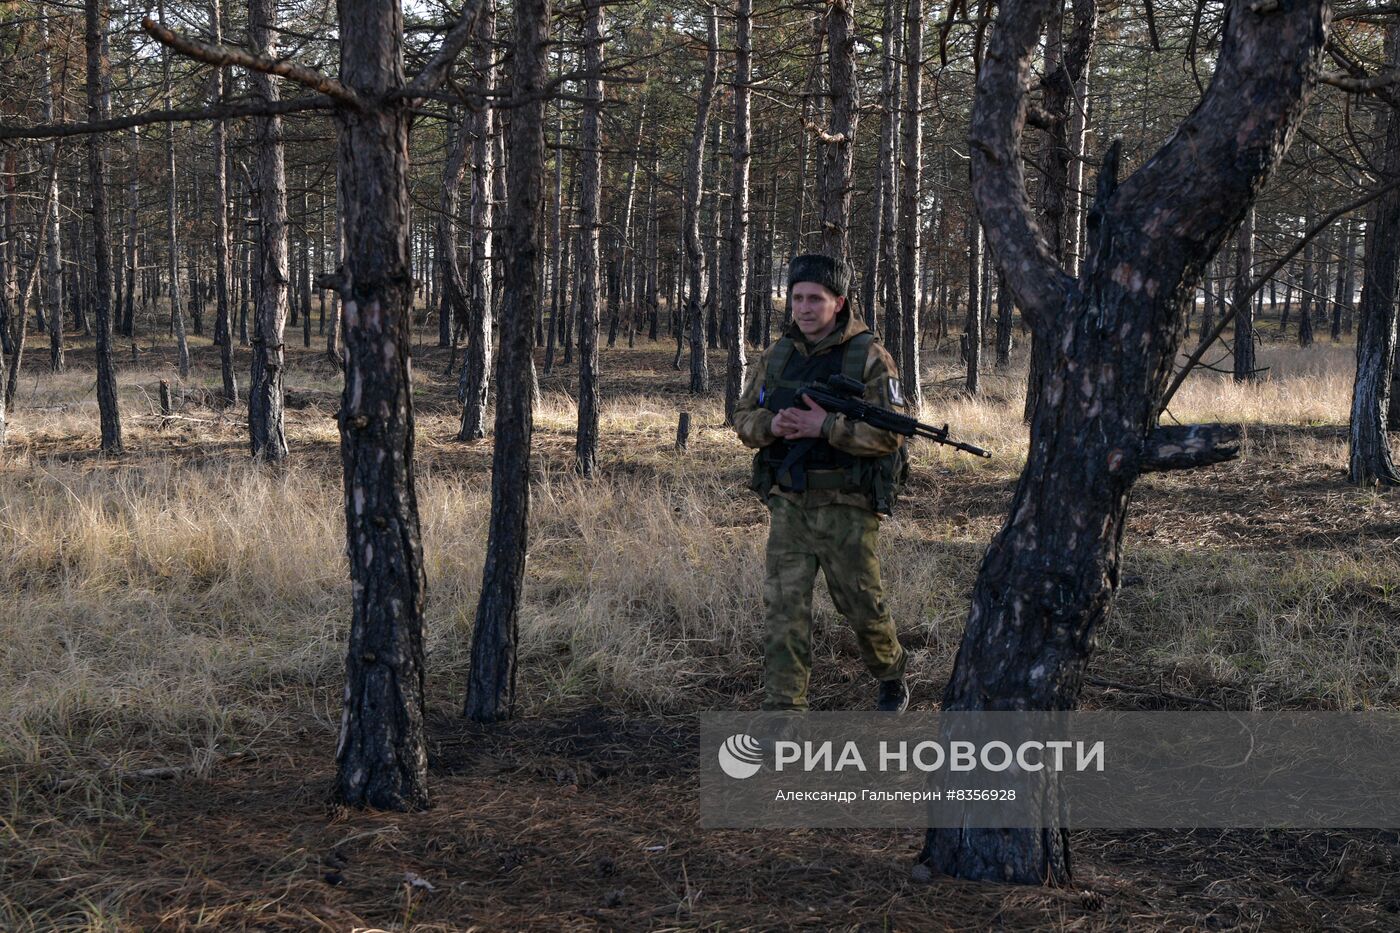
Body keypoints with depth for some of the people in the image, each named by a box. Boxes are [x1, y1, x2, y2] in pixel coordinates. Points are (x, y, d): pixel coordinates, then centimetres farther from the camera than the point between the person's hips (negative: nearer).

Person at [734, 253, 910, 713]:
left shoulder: (869, 358, -8)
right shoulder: (777, 355, 8)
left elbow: (889, 435, -13)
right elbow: (743, 417, 11)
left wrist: (827, 427, -22)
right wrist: (771, 425, -11)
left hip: (846, 507, -3)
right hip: (788, 506, 4)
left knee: (863, 605, 9)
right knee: (783, 609, -3)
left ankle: (892, 677, 36)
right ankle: (782, 708, 1)